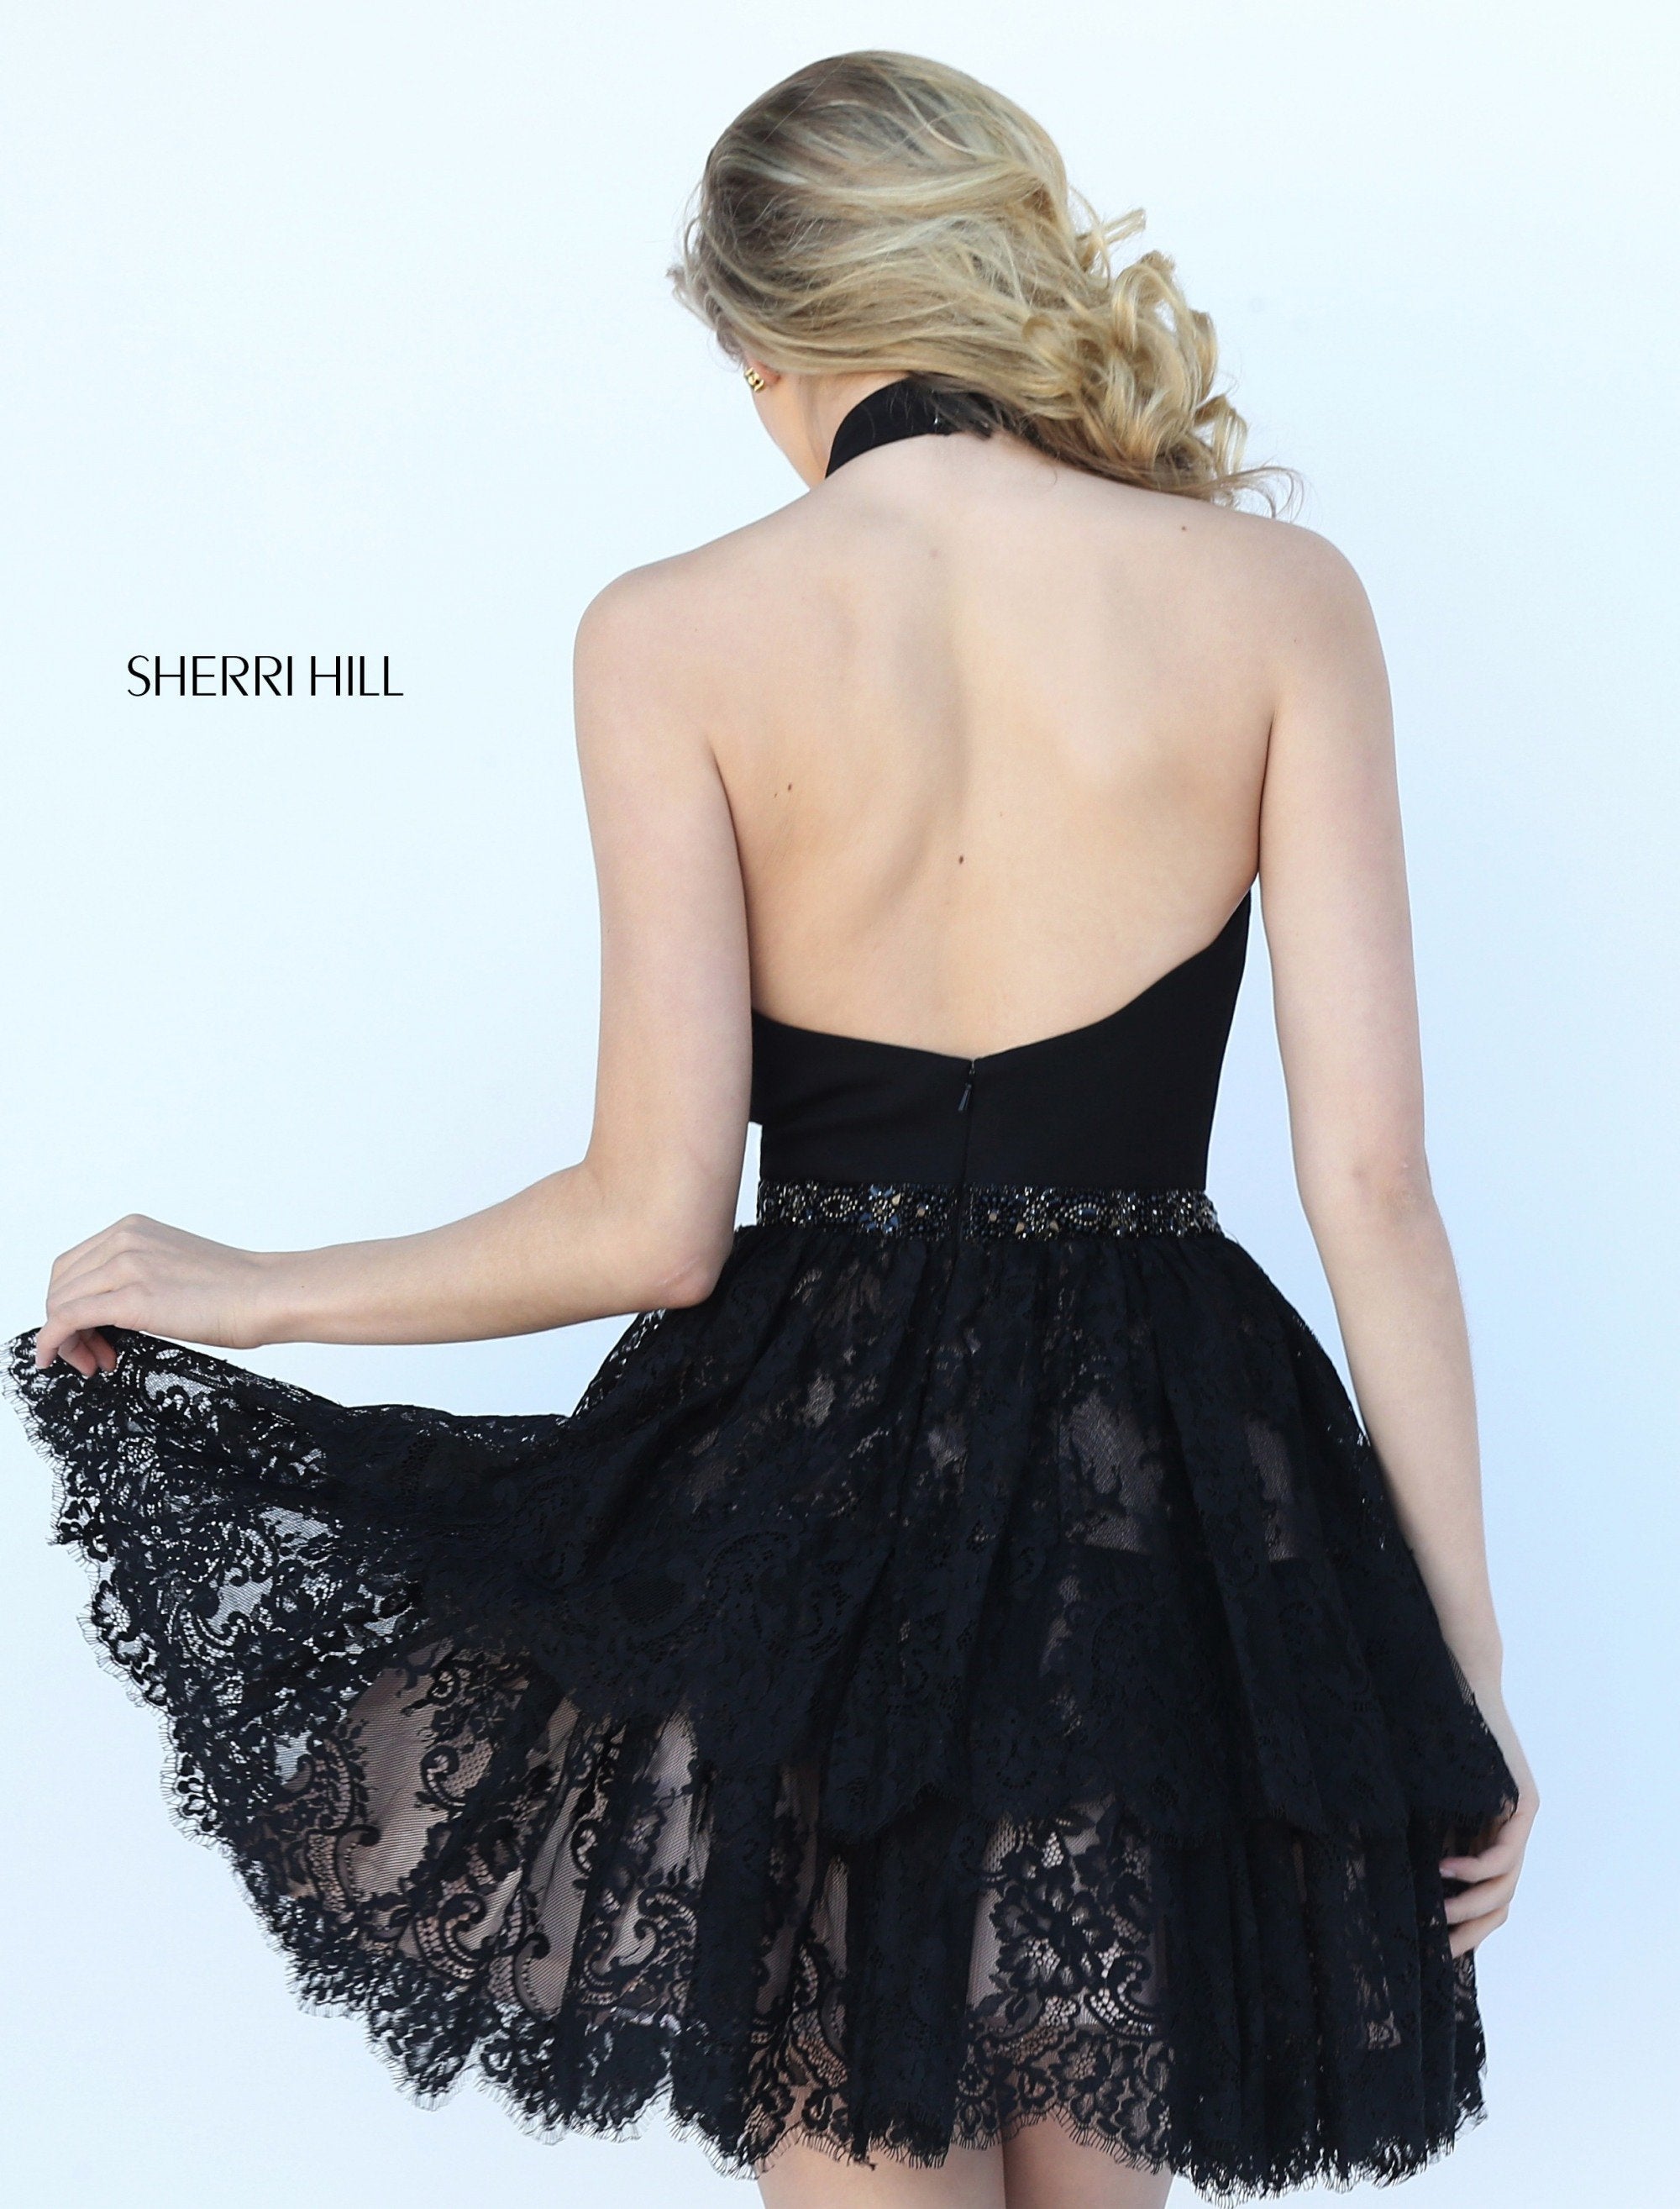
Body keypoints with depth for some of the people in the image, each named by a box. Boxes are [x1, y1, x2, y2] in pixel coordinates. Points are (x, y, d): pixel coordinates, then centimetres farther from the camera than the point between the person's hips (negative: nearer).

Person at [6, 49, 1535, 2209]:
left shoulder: (674, 635, -7)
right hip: (1164, 1504, 2)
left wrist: (247, 1290, 5)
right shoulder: (1278, 596, -4)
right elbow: (1372, 1182, -7)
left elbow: (655, 1221, -10)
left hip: (810, 1492, -1)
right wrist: (1466, 1673, 1)